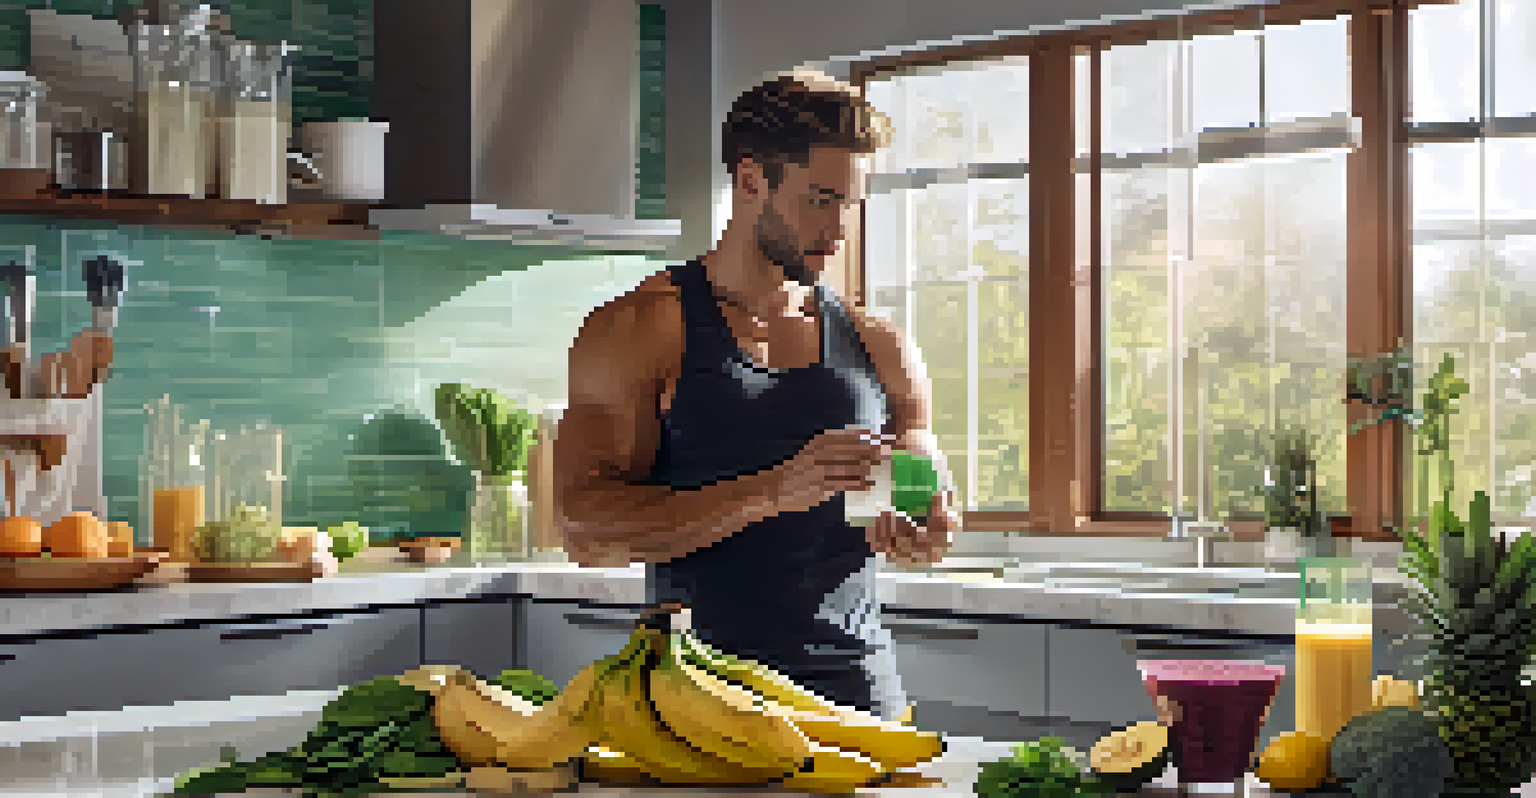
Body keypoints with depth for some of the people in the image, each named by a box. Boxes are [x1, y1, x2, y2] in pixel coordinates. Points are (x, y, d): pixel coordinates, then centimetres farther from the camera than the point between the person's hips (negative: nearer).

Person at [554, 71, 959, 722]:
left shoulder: (879, 348, 15)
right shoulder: (636, 332, 0)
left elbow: (934, 508, 24)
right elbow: (587, 533, -9)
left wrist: (920, 536, -1)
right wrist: (772, 492, -18)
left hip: (857, 682, 4)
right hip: (704, 689, -3)